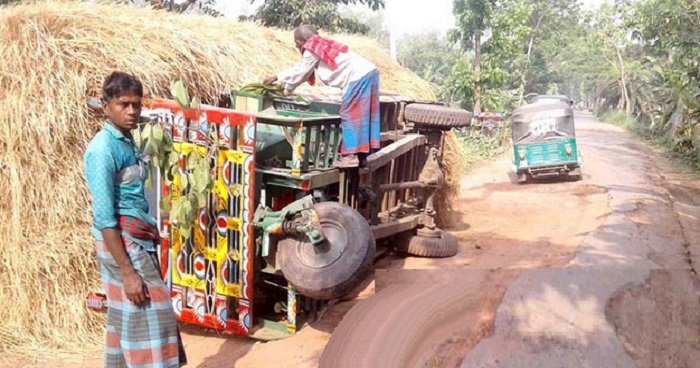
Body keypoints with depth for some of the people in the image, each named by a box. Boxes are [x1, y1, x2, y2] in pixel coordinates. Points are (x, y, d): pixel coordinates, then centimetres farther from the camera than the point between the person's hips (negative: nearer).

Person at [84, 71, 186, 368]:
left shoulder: (127, 141, 11)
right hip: (121, 241, -9)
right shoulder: (103, 148, -16)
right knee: (147, 318, -4)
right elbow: (105, 217, -20)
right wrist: (128, 272, -21)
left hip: (137, 239, 9)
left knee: (125, 318, 15)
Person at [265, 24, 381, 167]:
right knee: (361, 115, 10)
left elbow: (300, 74, 6)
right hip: (368, 72, 9)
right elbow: (299, 68, 33)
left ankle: (351, 155, -8)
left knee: (350, 115, -7)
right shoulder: (321, 45, 26)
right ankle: (361, 152, 12)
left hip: (358, 77, -9)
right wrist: (277, 77, 38)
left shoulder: (311, 49, -3)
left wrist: (286, 90, 22)